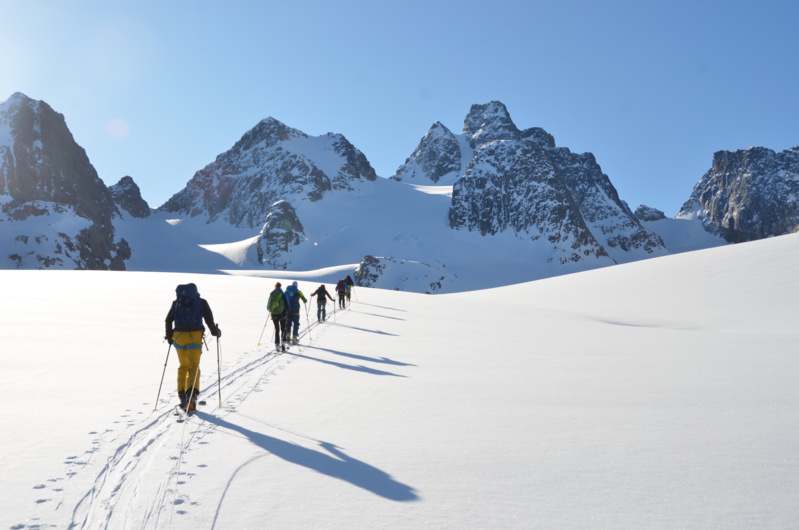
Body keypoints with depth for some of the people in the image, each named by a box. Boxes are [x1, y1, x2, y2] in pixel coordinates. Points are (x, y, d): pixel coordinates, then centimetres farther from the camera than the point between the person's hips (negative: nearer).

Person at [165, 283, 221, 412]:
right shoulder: (202, 302, 7)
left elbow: (168, 320, 8)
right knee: (194, 366, -1)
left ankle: (182, 394, 12)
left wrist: (169, 336, 17)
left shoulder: (177, 302, 12)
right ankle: (192, 392, -21)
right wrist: (215, 331, 12)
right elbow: (209, 320, -1)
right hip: (195, 336, -2)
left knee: (183, 365, 18)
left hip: (178, 336, 2)